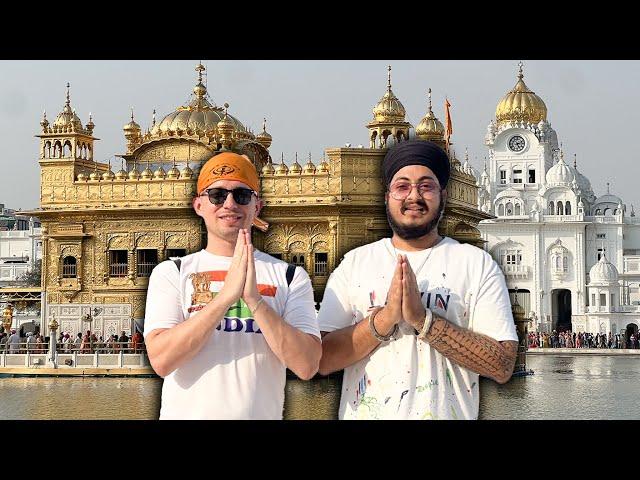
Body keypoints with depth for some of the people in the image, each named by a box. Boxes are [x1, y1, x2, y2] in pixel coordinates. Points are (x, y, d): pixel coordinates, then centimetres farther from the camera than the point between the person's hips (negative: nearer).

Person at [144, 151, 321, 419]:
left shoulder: (290, 277, 0)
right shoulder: (170, 273, -1)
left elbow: (307, 366, -12)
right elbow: (161, 360, -15)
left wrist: (254, 299, -21)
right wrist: (226, 295, -21)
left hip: (261, 413, 1)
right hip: (187, 413, 0)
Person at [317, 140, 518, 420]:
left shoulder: (477, 263, -2)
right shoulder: (354, 262, 2)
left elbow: (502, 366, -12)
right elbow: (322, 360, -6)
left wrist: (422, 319, -19)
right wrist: (385, 317, -19)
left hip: (444, 413, -1)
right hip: (364, 412, 1)